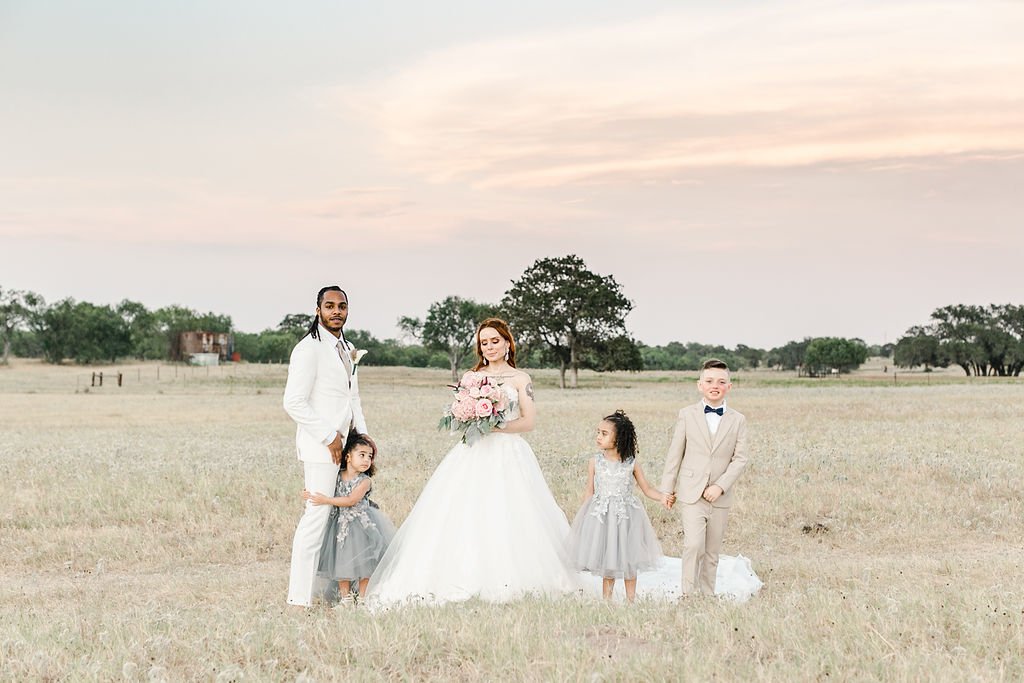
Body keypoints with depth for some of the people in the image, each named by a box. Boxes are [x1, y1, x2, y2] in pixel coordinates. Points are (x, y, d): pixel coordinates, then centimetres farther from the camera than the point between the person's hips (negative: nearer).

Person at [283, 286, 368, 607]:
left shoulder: (348, 349, 17)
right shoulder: (309, 349, -11)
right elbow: (294, 403, -17)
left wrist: (363, 436, 13)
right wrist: (329, 437, -15)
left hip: (343, 445, 9)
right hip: (320, 447, -9)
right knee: (316, 517, -10)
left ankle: (321, 587, 15)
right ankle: (300, 597, -6)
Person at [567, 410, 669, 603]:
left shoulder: (631, 463, -4)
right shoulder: (595, 462, -2)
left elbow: (647, 489, 1)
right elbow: (590, 492, 3)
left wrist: (662, 497, -17)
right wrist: (585, 516, 1)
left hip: (625, 516, 0)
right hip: (601, 516, 0)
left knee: (629, 562, 8)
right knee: (607, 565, 5)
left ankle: (631, 600, 21)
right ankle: (606, 601, 15)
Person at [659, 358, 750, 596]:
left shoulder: (737, 420, 5)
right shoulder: (687, 415, 3)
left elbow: (740, 458, 0)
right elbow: (675, 454, 5)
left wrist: (720, 486, -12)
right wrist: (667, 488, 5)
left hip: (720, 497, 2)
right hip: (692, 494, -2)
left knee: (712, 554, 9)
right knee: (693, 545, -17)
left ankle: (707, 596, 18)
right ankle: (688, 595, -8)